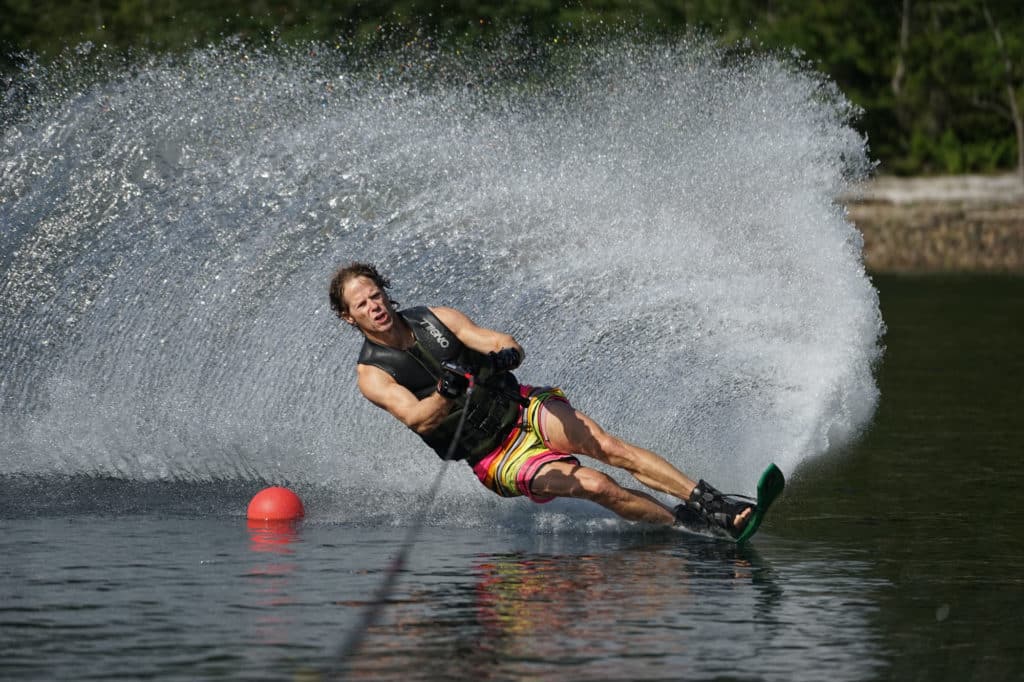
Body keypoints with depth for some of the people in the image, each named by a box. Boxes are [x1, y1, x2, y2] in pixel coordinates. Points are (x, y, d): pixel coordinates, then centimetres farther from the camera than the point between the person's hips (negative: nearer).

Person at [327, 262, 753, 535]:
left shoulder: (433, 319, 3)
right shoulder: (372, 375, -8)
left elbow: (505, 344, -5)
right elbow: (418, 419, -24)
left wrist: (506, 354, -30)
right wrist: (445, 394, -46)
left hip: (520, 407, 3)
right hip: (494, 455, -3)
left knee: (609, 447, -19)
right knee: (595, 485, -21)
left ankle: (708, 500, -21)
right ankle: (692, 525, -17)